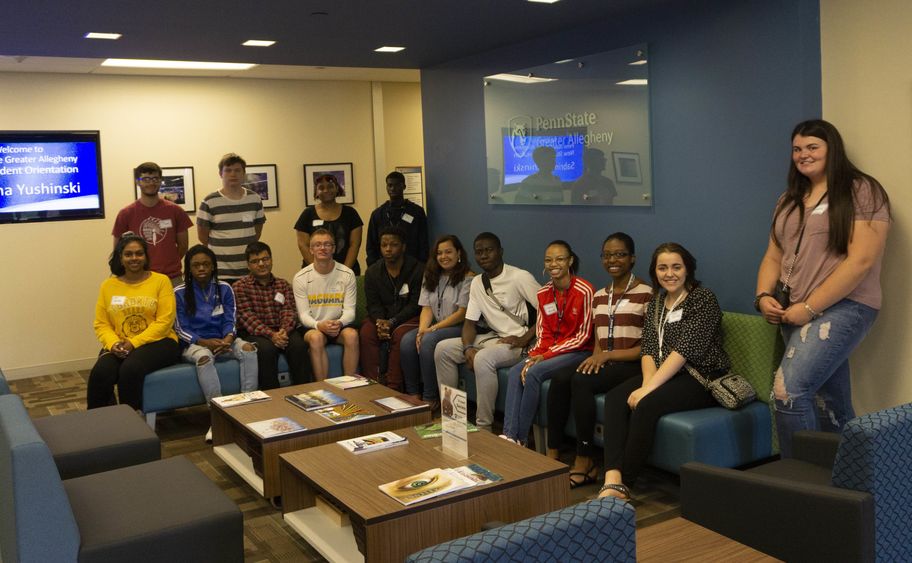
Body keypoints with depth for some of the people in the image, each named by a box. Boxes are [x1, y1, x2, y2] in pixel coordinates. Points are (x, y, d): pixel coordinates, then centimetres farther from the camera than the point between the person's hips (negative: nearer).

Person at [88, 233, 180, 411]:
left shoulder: (161, 281, 1)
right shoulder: (108, 285, 11)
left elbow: (164, 322, -7)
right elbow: (101, 324, 8)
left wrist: (134, 343, -15)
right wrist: (113, 343, -14)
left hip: (157, 342, -3)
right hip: (119, 346, 3)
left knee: (130, 369, -32)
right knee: (100, 373, -27)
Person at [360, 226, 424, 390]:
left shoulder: (417, 270, -7)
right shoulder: (373, 272, 7)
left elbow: (415, 305, -11)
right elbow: (373, 304, 2)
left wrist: (392, 322, -23)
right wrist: (379, 321, -21)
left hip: (409, 317, -3)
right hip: (382, 316, 4)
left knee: (400, 334, -35)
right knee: (366, 332, -27)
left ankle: (394, 386, -30)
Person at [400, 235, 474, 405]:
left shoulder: (468, 278, -6)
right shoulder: (431, 276, 15)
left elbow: (462, 313, -12)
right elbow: (427, 308, 7)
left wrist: (433, 329, -18)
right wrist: (422, 329, -14)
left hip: (459, 327, -6)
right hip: (435, 327, 6)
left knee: (428, 341, -32)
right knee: (407, 340, -21)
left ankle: (430, 397, -23)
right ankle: (413, 394, -13)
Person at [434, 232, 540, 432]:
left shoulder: (520, 277, -14)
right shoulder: (477, 283, 9)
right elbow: (470, 322, 9)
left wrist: (525, 338, -22)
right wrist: (468, 347, -10)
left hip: (518, 343, -8)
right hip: (493, 337, 8)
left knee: (483, 359, -34)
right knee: (443, 349, -2)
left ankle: (484, 427, -24)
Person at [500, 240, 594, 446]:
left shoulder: (584, 291, -15)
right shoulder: (544, 293, 5)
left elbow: (583, 336, -14)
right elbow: (543, 334, 8)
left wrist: (545, 356, -17)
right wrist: (534, 357, -13)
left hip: (579, 351, -6)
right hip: (550, 351, 6)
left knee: (534, 373, -27)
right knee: (516, 372, -19)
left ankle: (521, 438, -16)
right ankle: (509, 435, -23)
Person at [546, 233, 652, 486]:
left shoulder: (646, 294, -4)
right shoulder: (599, 296, 17)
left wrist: (608, 355, -15)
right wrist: (596, 357, -6)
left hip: (632, 365, -6)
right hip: (603, 363, 6)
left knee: (581, 381, -31)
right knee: (560, 377, -24)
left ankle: (585, 461, -20)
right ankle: (552, 455, -20)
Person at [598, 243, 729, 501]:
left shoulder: (703, 299, -7)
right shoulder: (656, 304, 15)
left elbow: (684, 349, -17)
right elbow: (648, 349, 6)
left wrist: (649, 389, -23)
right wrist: (647, 383, -14)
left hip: (702, 378, -6)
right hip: (664, 375, 7)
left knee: (647, 405, -32)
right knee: (615, 397, -20)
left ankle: (624, 485, -21)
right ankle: (613, 481, -33)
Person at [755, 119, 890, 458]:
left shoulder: (861, 192, -5)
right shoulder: (790, 200, 17)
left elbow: (861, 261, -15)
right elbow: (773, 257, 18)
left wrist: (810, 307, -16)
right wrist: (764, 296, -2)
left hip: (843, 307, -7)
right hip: (796, 313, 7)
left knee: (787, 391, -21)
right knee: (832, 407, 12)